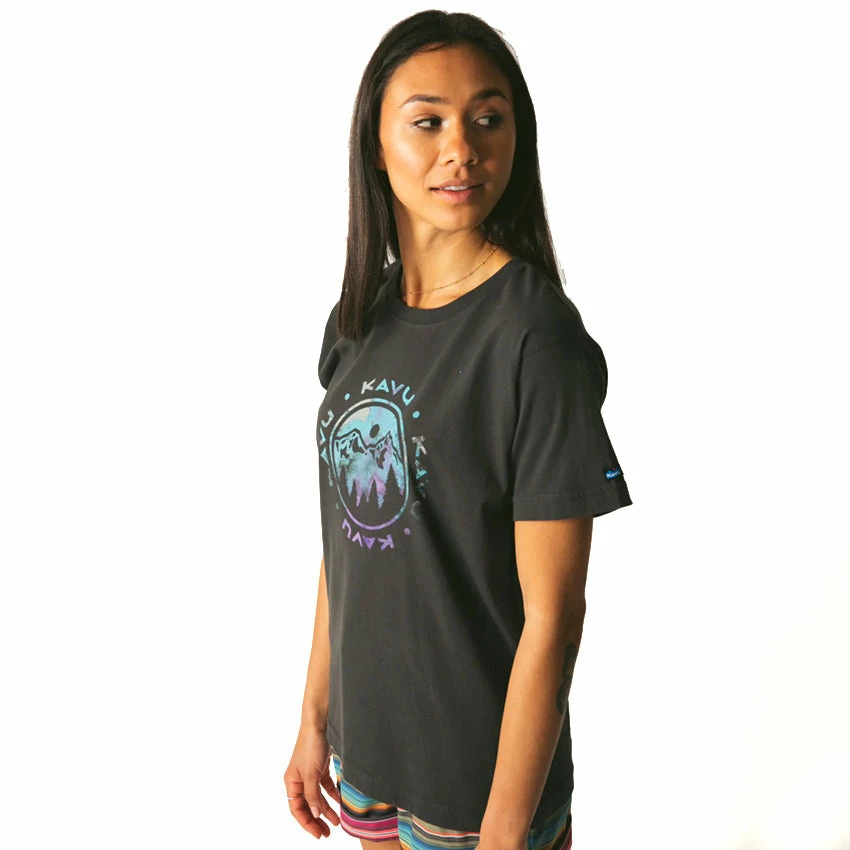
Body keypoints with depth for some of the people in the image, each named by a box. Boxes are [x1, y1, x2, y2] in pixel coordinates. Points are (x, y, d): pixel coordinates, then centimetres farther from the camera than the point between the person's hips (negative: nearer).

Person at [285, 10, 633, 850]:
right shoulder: (359, 319, -1)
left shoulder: (539, 336, -20)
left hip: (483, 769, -5)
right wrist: (316, 716, 8)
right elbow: (346, 541, 5)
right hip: (365, 739, 6)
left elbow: (552, 611, -19)